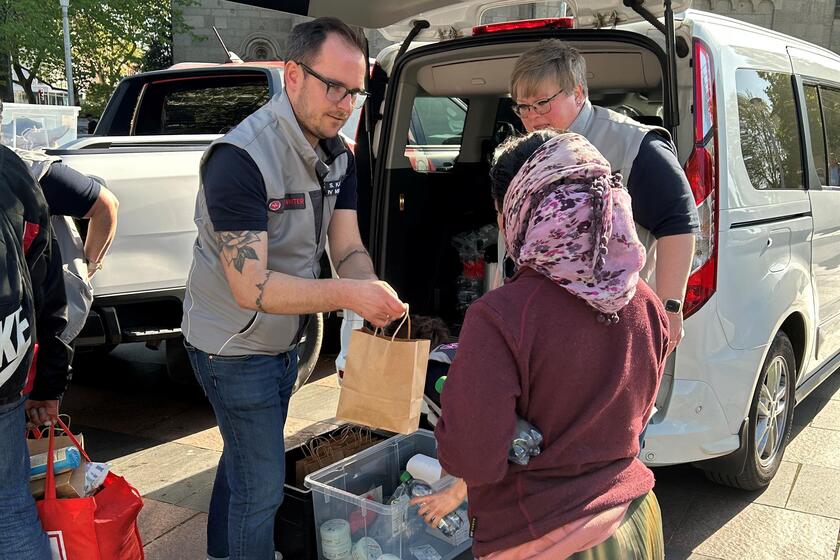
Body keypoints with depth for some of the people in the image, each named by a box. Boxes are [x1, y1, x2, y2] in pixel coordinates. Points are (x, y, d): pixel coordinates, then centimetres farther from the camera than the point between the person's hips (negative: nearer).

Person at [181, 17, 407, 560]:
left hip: (284, 341, 8)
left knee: (244, 463, 26)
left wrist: (375, 295, -26)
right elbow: (251, 287, -31)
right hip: (235, 348, -8)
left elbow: (348, 249, -5)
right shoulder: (241, 158, -28)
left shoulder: (338, 154, -3)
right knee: (262, 485, 2)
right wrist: (347, 294, -38)